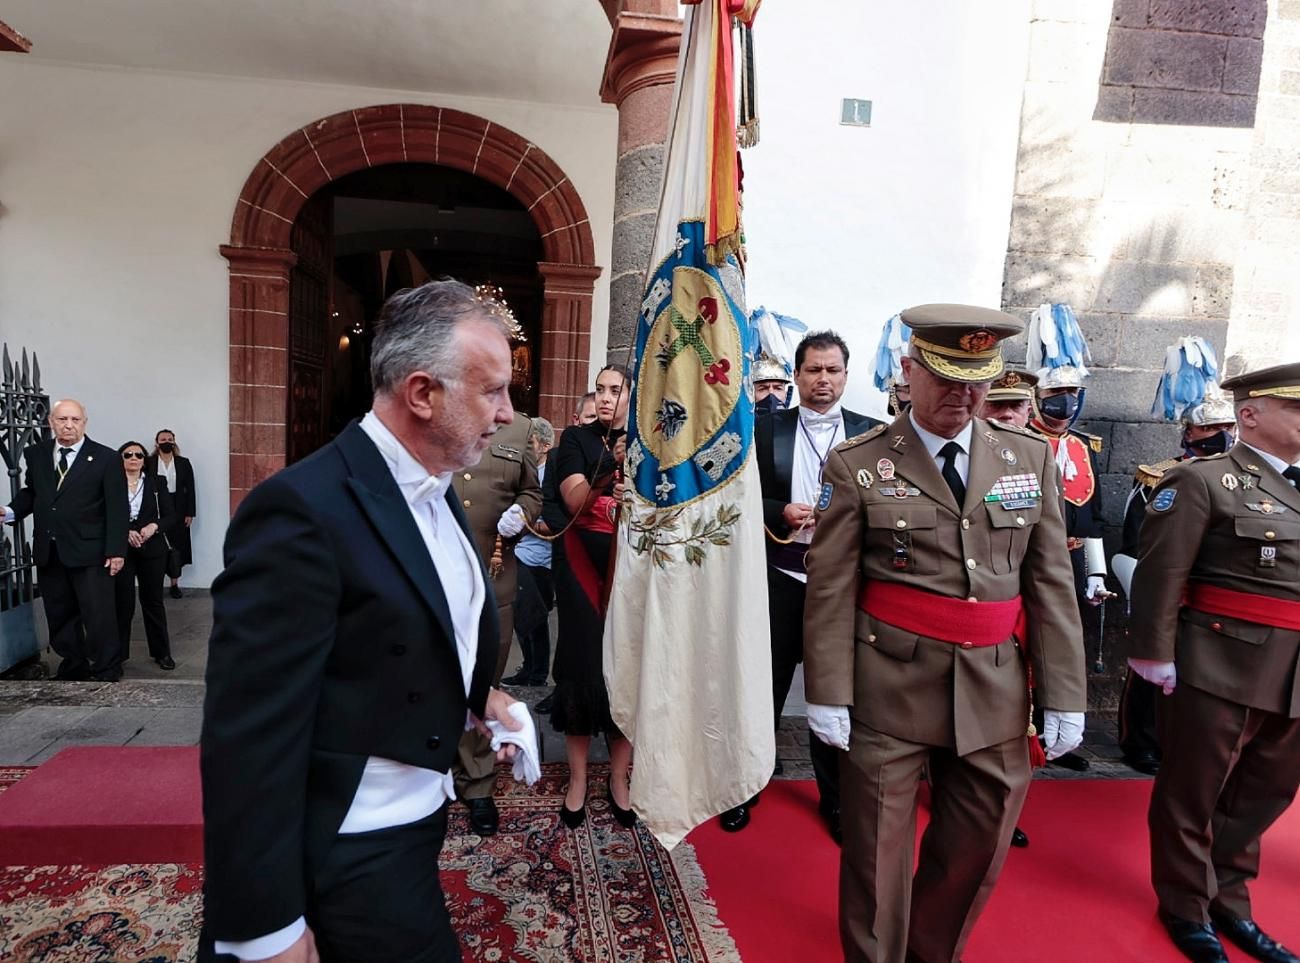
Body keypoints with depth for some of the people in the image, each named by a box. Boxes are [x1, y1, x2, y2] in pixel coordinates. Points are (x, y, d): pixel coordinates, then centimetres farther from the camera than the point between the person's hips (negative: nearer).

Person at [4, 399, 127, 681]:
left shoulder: (106, 458, -6)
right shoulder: (36, 454, 7)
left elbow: (117, 508, -8)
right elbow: (30, 492, 19)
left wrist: (116, 551, -12)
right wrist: (11, 511, -3)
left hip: (89, 551, -5)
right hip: (48, 551, 5)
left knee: (98, 614, -1)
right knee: (59, 615, 14)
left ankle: (106, 673, 11)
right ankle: (73, 667, 27)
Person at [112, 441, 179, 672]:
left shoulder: (157, 483, 6)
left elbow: (172, 516, 2)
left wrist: (154, 526, -15)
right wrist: (125, 532, -17)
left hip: (152, 550, 1)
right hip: (121, 551, -1)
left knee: (153, 601, 7)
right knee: (122, 603, 2)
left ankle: (162, 652, 15)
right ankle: (118, 653, 16)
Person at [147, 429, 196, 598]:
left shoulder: (184, 463, 6)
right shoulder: (148, 462, 1)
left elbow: (190, 489, 4)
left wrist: (190, 513, -2)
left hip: (177, 510, 1)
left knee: (176, 547, 6)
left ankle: (175, 584, 15)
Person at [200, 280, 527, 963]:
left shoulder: (436, 490, 2)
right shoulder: (303, 512, -25)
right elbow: (249, 740, -24)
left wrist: (477, 696, 2)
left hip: (420, 817, 8)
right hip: (356, 856, -8)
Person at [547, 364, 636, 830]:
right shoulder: (577, 439, 3)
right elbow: (575, 499, -11)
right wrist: (611, 470, -27)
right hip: (584, 566, -1)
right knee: (583, 662, 2)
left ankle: (619, 777, 21)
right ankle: (577, 779, 18)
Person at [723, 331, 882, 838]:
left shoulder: (870, 432, 4)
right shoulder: (767, 430, 3)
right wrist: (781, 513, -15)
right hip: (780, 579, 0)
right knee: (765, 686, 11)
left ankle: (836, 797, 30)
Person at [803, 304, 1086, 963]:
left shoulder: (1031, 458, 5)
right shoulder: (856, 465, -5)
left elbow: (1052, 586, 5)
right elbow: (830, 592, -6)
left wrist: (1063, 697, 2)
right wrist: (828, 694, -9)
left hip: (995, 689, 4)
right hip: (890, 682, -3)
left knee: (981, 836, 17)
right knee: (878, 844, 9)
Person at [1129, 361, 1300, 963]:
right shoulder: (1204, 481, -8)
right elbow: (1160, 573, -13)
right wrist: (1155, 655, -16)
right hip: (1221, 665, -7)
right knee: (1193, 792, 8)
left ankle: (1227, 900, 37)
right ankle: (1186, 907, 27)